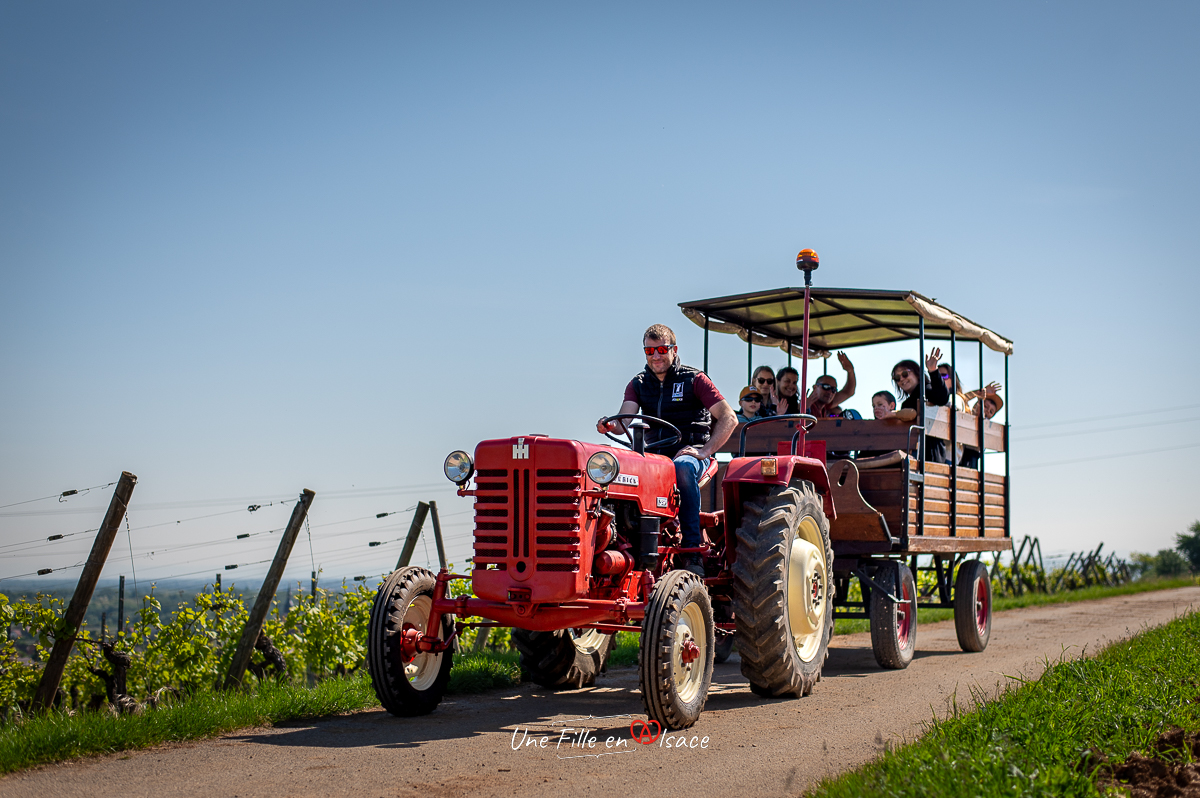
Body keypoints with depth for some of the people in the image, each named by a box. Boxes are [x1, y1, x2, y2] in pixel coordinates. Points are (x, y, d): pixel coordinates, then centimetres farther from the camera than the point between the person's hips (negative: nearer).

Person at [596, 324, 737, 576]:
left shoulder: (694, 379, 2)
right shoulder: (638, 384, 13)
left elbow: (729, 418, -5)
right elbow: (623, 421, -4)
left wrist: (705, 451, -17)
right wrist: (610, 425, -29)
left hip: (690, 453, -4)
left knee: (682, 467, -39)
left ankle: (692, 551, -35)